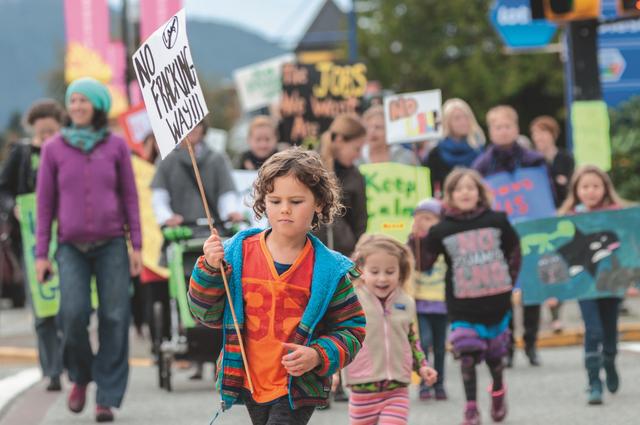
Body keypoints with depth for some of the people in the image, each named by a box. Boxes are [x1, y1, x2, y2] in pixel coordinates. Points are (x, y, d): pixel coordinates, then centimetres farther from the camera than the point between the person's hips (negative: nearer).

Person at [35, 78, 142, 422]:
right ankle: (80, 376, 11)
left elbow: (130, 197, 8)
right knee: (74, 313, -16)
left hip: (111, 244, 1)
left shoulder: (116, 146, 5)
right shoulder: (54, 149, 5)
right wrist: (41, 254, 3)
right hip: (72, 247, 0)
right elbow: (45, 203, 6)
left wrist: (137, 246, 2)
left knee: (114, 318, -6)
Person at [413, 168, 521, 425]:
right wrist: (418, 239, -13)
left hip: (496, 300, 1)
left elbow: (514, 250, 12)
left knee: (494, 351, 14)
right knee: (468, 355, -9)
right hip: (462, 305, -1)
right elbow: (424, 263, 0)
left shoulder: (497, 221, -1)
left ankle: (498, 390, 43)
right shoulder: (441, 230, -3)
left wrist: (510, 281, 8)